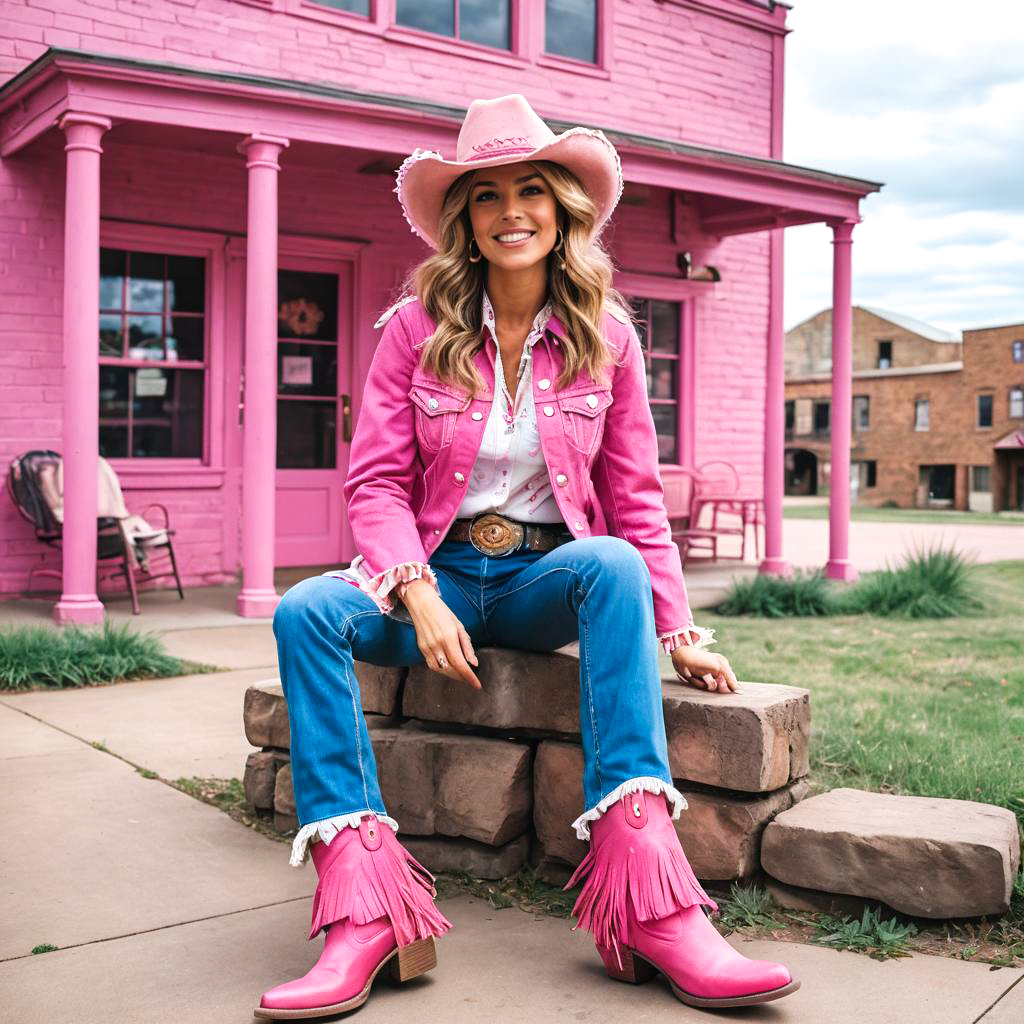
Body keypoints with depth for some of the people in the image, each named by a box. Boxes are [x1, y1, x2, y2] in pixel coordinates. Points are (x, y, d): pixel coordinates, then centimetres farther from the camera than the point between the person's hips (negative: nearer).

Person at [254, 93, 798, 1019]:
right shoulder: (417, 327, -1)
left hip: (549, 578, 0)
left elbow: (636, 496, 4)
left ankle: (650, 902, -40)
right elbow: (376, 482, -4)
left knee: (613, 567, -35)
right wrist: (420, 597, -22)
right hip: (438, 573, 0)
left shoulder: (606, 336, 2)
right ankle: (364, 916, -36)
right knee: (305, 612, -28)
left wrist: (678, 630, -6)